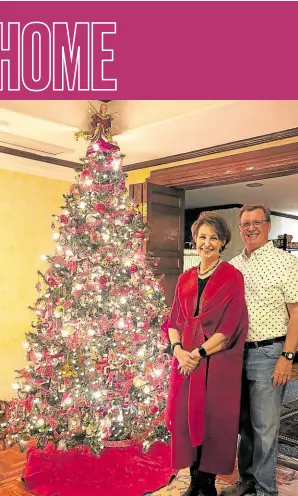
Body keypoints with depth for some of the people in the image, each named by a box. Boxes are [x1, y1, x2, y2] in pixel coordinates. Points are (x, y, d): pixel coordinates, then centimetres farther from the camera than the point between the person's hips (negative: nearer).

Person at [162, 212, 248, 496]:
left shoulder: (232, 277, -5)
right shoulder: (185, 279, 10)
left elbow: (231, 325, -11)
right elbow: (174, 320, 8)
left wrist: (200, 352, -15)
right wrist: (178, 350, -9)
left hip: (217, 361, -4)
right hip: (186, 358, 4)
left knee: (213, 419, 5)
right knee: (187, 416, 9)